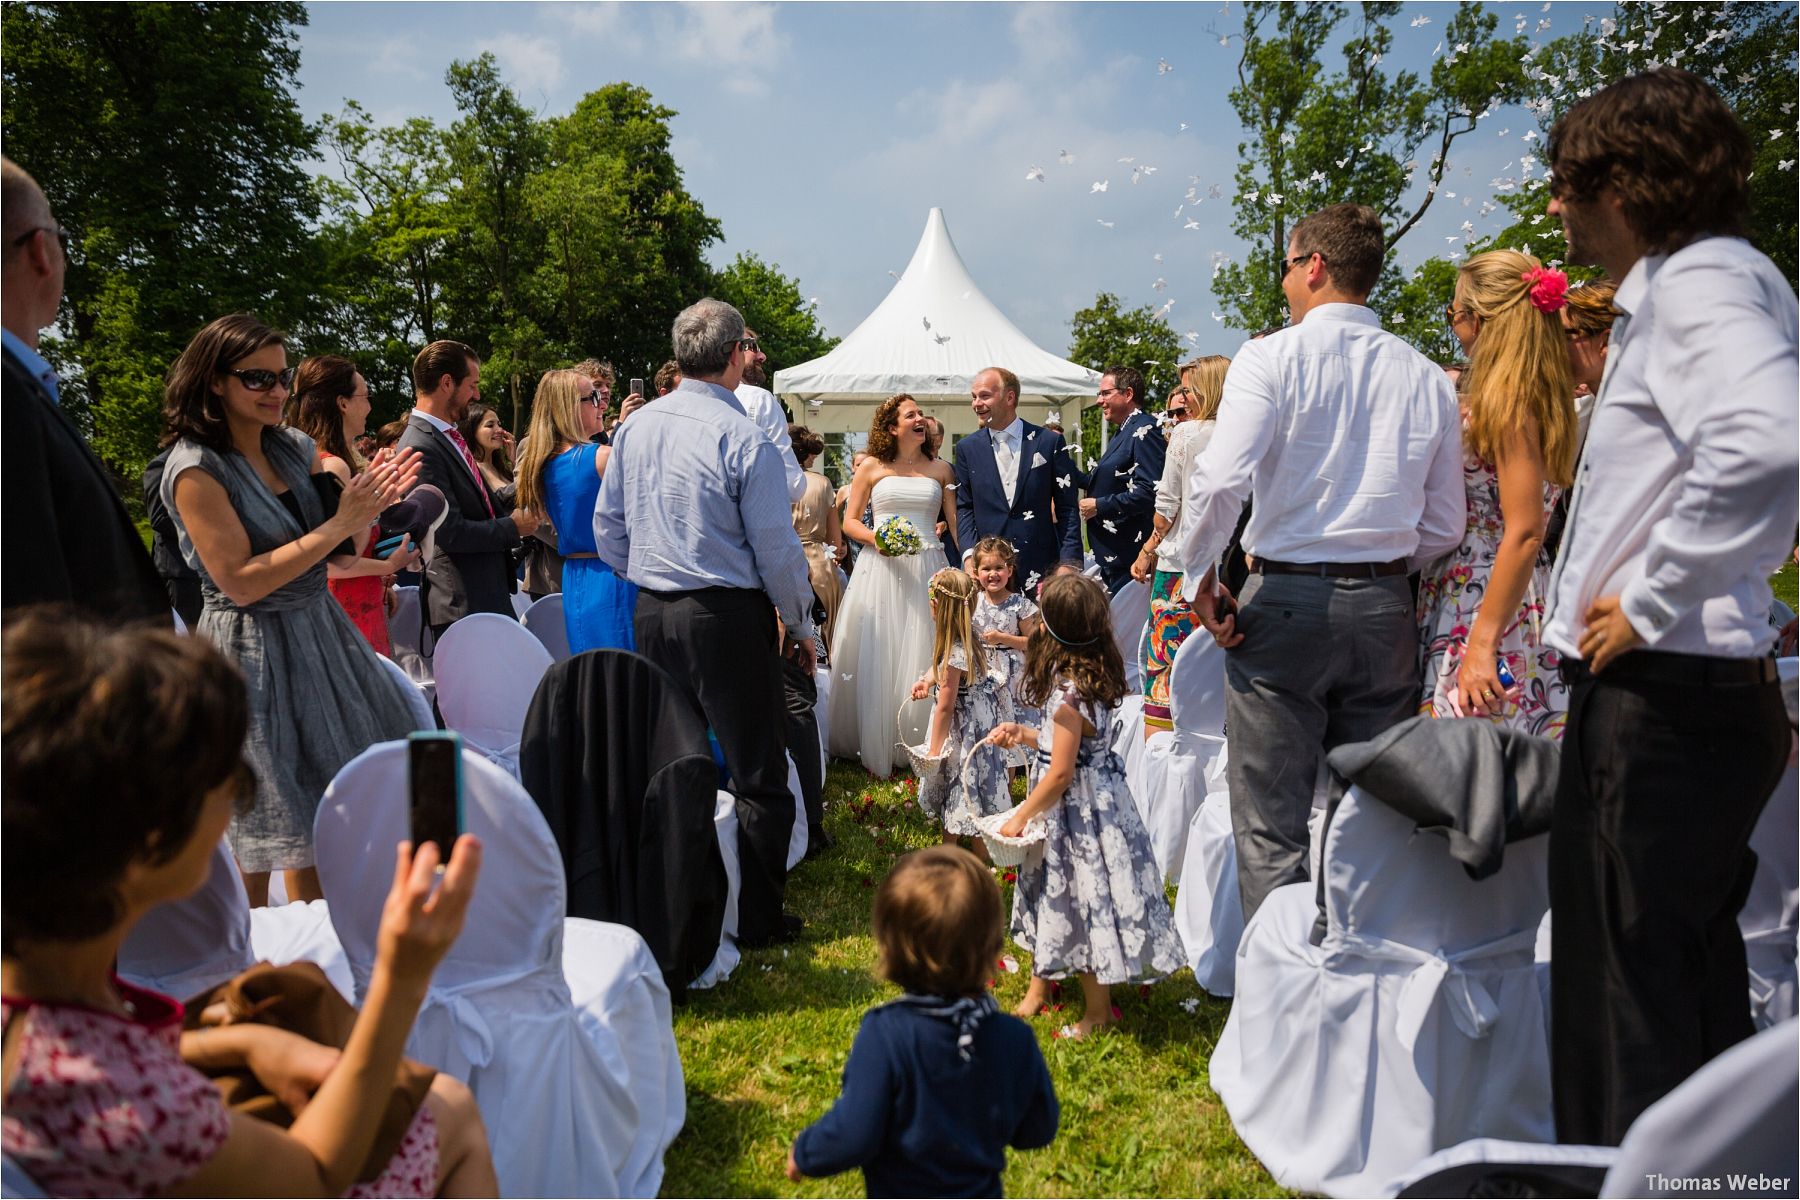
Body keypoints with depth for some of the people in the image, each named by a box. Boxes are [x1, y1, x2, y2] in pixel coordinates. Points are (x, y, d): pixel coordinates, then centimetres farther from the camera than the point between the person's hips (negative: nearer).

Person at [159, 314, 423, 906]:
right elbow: (241, 582, -19)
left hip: (319, 632, 7)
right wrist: (339, 524, -20)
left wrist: (370, 501, -8)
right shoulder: (196, 468, -13)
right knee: (256, 839, 4)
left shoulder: (295, 448, 6)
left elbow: (341, 551, 12)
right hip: (254, 651, -6)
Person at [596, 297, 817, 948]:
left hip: (651, 616, 7)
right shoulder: (745, 439, -13)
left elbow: (607, 529, 11)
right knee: (757, 774, 5)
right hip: (728, 618, -6)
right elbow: (777, 549, -11)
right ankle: (757, 919, 13)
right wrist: (800, 625, 3)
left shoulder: (633, 428, 5)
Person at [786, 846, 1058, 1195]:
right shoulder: (1015, 1039, -19)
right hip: (982, 1192, 3)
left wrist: (803, 1154, -7)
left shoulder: (884, 1035, -30)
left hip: (899, 1194, -3)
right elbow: (1038, 1130, -5)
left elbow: (852, 1136, -27)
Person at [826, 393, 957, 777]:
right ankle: (874, 747, 15)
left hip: (927, 569, 1)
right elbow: (850, 522, 7)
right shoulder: (872, 467, 6)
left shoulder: (939, 470, 10)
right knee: (876, 659, 2)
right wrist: (874, 537, -13)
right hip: (880, 569, -1)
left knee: (922, 657, 1)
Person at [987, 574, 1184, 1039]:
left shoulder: (1069, 693, -26)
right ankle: (1040, 983, 40)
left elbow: (1060, 774, -23)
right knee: (1051, 895, 22)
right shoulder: (1093, 677, 2)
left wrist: (1021, 816, -11)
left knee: (1081, 902, 6)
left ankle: (1098, 1009, 24)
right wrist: (1023, 735, 8)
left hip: (1076, 809, -10)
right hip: (1095, 802, 10)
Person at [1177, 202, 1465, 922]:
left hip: (1285, 600, -5)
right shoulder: (1426, 377, 8)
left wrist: (1199, 577, -5)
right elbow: (1443, 530, 10)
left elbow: (1218, 483, -19)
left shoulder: (1272, 357, -6)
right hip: (1386, 609, 5)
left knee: (1271, 829, 2)